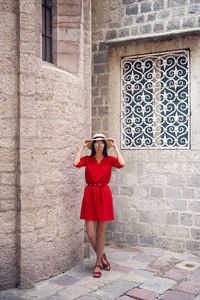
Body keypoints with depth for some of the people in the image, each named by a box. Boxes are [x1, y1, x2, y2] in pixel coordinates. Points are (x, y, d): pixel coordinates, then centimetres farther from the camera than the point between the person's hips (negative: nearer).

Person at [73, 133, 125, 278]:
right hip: (90, 195, 1)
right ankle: (102, 256, 28)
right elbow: (76, 163, -15)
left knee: (101, 232, 6)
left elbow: (121, 164, -17)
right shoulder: (87, 159, 5)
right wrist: (82, 147, -5)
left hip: (104, 195, -1)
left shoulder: (109, 160, 4)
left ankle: (98, 264, 22)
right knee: (90, 233, 0)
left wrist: (115, 147, -7)